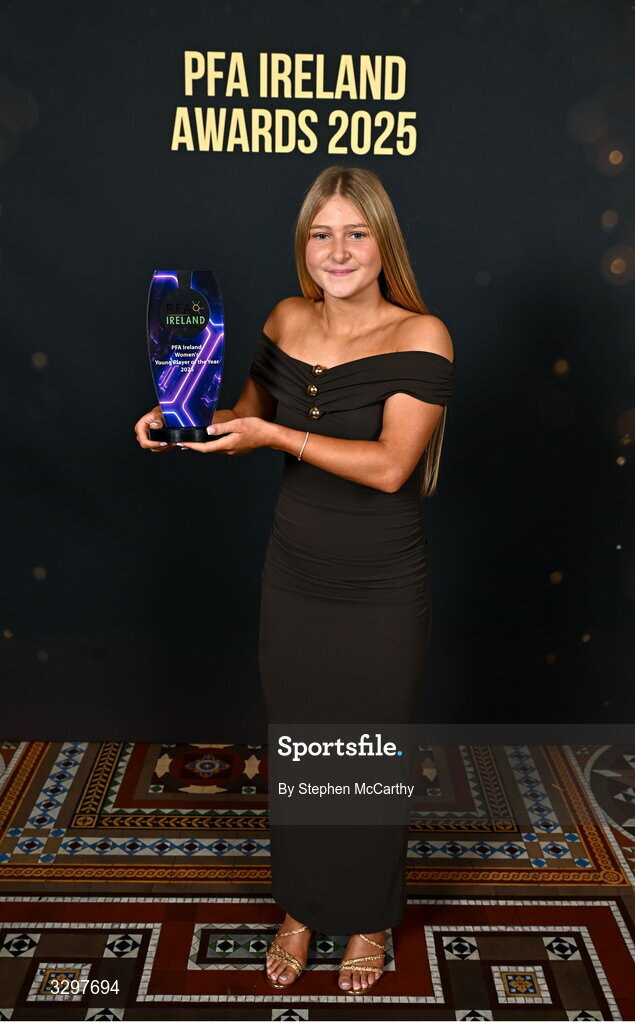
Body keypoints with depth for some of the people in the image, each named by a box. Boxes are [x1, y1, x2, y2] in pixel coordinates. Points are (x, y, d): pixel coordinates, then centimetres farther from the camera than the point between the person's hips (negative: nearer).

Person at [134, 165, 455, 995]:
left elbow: (390, 466, -25)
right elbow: (250, 413, 15)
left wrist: (275, 434, -25)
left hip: (384, 592, -4)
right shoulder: (288, 320, 0)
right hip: (294, 581, 4)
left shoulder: (420, 335, -15)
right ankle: (301, 908, 43)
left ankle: (369, 919, 41)